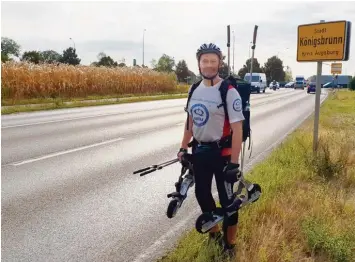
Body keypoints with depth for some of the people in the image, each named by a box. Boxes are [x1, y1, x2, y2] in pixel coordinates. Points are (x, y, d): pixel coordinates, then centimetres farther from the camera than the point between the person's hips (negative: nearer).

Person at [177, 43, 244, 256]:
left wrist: (234, 162, -20)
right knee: (202, 193, 16)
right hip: (199, 151, 6)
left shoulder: (229, 92, -16)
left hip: (222, 152, -6)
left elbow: (237, 129, -17)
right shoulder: (194, 90, 4)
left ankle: (230, 243, 26)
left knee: (227, 198, 6)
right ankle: (214, 232, 40)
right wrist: (183, 148, 13)